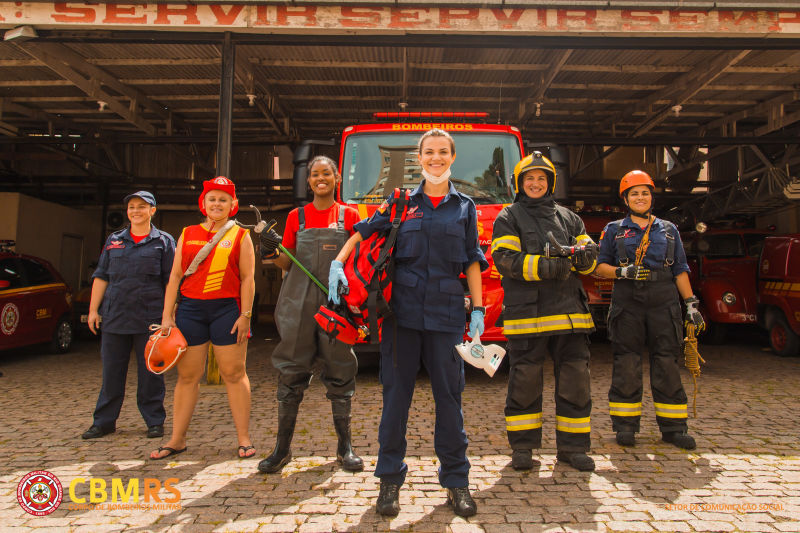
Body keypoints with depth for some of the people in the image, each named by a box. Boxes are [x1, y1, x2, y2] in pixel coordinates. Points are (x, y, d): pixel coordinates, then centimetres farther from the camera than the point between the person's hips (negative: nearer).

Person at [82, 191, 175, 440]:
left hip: (149, 318, -3)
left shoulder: (163, 241, 4)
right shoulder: (114, 240, 14)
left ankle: (154, 421, 15)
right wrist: (93, 309, 7)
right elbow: (101, 277, 14)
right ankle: (104, 421, 23)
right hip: (114, 317, 3)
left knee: (150, 372, 3)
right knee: (111, 371, 10)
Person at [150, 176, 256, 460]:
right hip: (190, 308, 3)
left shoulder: (240, 236, 6)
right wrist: (167, 315, 5)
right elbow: (175, 276, 12)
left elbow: (248, 278, 1)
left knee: (234, 373, 1)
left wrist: (245, 314, -7)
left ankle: (244, 438, 10)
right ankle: (177, 439, 19)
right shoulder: (188, 234, 14)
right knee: (187, 375, 7)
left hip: (226, 309, -2)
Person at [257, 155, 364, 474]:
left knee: (340, 371, 4)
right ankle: (282, 448, 14)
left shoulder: (349, 216, 8)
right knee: (291, 371, 3)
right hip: (299, 303, 1)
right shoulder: (297, 217, 11)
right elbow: (288, 263, 11)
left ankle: (345, 447, 16)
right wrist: (273, 253, -10)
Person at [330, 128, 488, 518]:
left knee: (449, 394, 5)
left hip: (446, 312, 0)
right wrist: (338, 263, -4)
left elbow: (472, 263, 9)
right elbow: (364, 232, 11)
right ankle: (390, 479, 17)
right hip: (403, 310, 0)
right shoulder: (402, 202, 10)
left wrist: (478, 309, 3)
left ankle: (456, 481, 18)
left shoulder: (465, 207, 11)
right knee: (396, 393, 4)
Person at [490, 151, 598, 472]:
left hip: (568, 310, 4)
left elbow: (587, 263, 17)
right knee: (525, 379, 1)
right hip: (527, 311, -4)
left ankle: (572, 447, 17)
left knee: (575, 378, 4)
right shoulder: (509, 218, 7)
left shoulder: (567, 217, 19)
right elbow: (505, 260, -8)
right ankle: (522, 448, 14)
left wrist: (586, 254, -8)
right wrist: (543, 266, -20)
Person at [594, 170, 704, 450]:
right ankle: (625, 425, 9)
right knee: (626, 364, 0)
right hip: (627, 305, -1)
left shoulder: (669, 230, 15)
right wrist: (623, 272, -14)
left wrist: (691, 304, 6)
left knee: (667, 364, 2)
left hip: (663, 305, 1)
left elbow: (680, 271, 13)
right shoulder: (614, 230, 11)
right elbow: (600, 266, 6)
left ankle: (673, 427, 11)